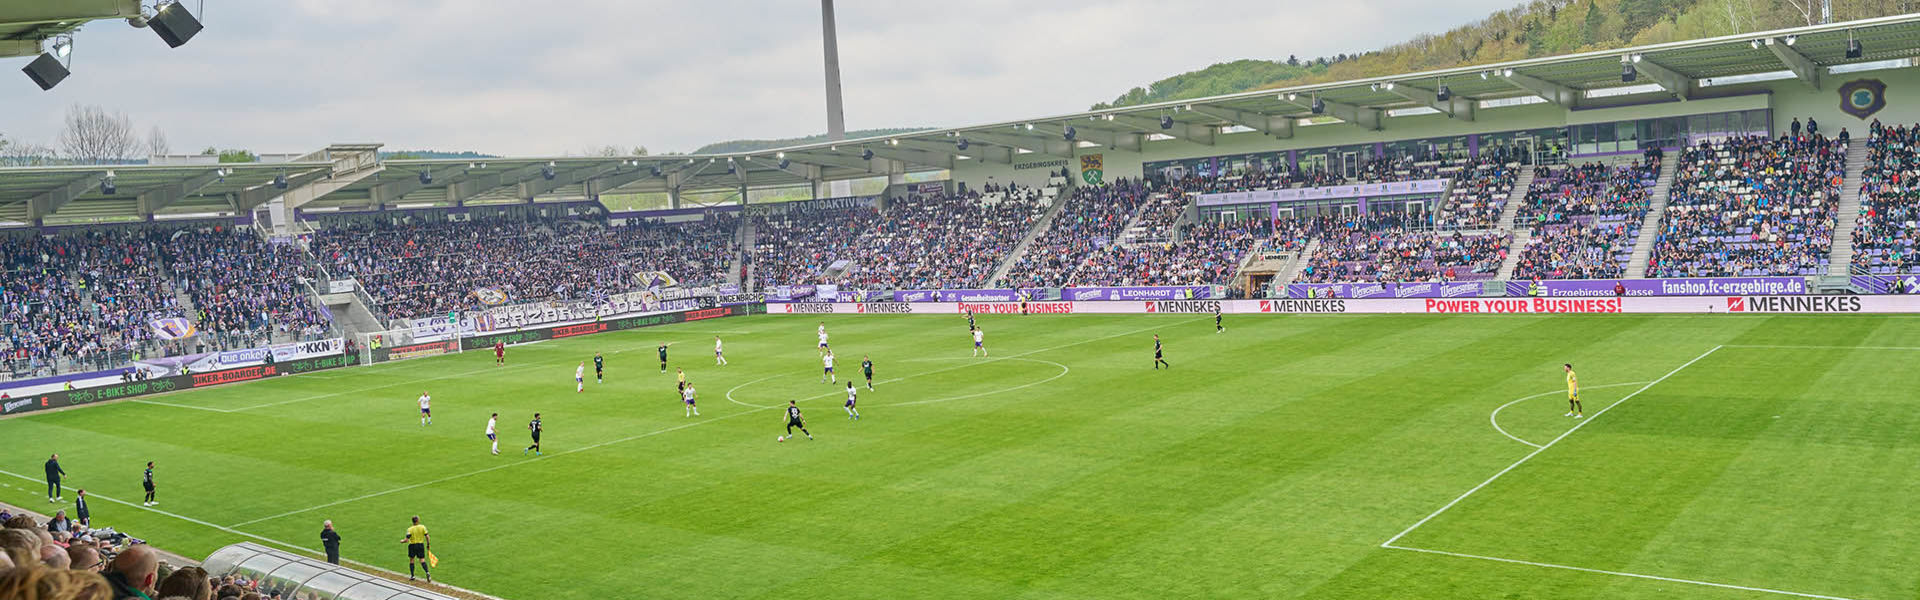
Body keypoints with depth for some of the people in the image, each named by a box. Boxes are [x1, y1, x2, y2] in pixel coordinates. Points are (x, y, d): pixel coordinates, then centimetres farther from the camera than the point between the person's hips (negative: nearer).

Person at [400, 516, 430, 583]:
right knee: (422, 560, 1)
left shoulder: (410, 529, -9)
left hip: (412, 545, -1)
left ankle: (412, 576, 18)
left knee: (411, 560, 14)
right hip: (421, 545, 1)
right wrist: (428, 544, 9)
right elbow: (427, 537, -3)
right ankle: (427, 572, -20)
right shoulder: (423, 527, -3)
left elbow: (406, 539, -13)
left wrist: (402, 540, 8)